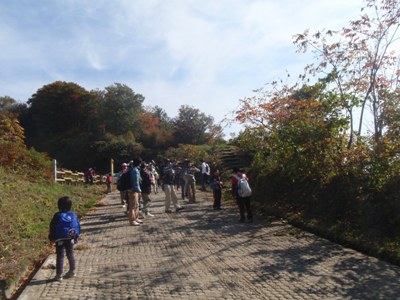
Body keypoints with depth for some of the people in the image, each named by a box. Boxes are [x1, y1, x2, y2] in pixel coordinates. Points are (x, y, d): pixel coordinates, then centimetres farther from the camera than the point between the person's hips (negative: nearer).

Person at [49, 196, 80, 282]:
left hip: (60, 240, -4)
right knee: (70, 255, 18)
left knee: (60, 256, 3)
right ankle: (72, 271, 29)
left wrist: (51, 238, 5)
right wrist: (76, 237, 19)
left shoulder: (57, 216, -13)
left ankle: (59, 275, 6)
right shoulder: (73, 215, -1)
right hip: (71, 239, 4)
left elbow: (52, 227, -7)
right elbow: (78, 226, 6)